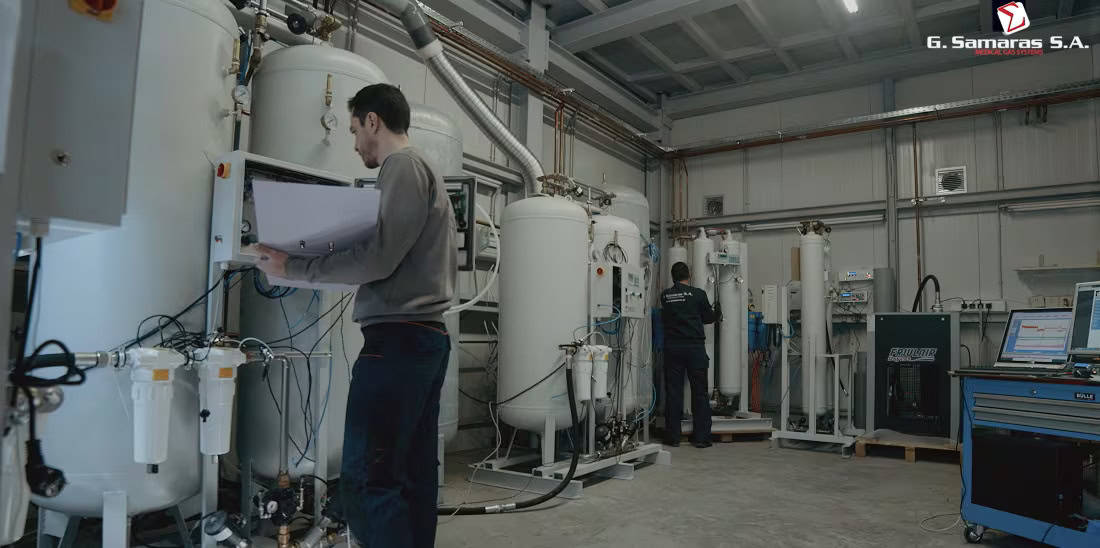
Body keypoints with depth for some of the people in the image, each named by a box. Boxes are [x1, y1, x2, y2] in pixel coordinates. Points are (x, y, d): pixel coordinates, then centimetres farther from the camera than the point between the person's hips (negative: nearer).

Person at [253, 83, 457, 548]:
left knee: (365, 482, -10)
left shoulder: (404, 166, -5)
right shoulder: (424, 171, 24)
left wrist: (293, 267, -6)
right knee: (412, 476, 10)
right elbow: (447, 263, 23)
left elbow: (377, 259, -14)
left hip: (398, 337, -10)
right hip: (425, 335, 10)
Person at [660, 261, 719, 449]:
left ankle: (673, 437, 9)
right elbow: (709, 317, 7)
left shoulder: (665, 295, 3)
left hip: (672, 347, 2)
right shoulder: (698, 294, -3)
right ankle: (701, 437, 8)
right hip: (695, 346, -2)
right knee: (700, 393, 6)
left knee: (673, 392, 6)